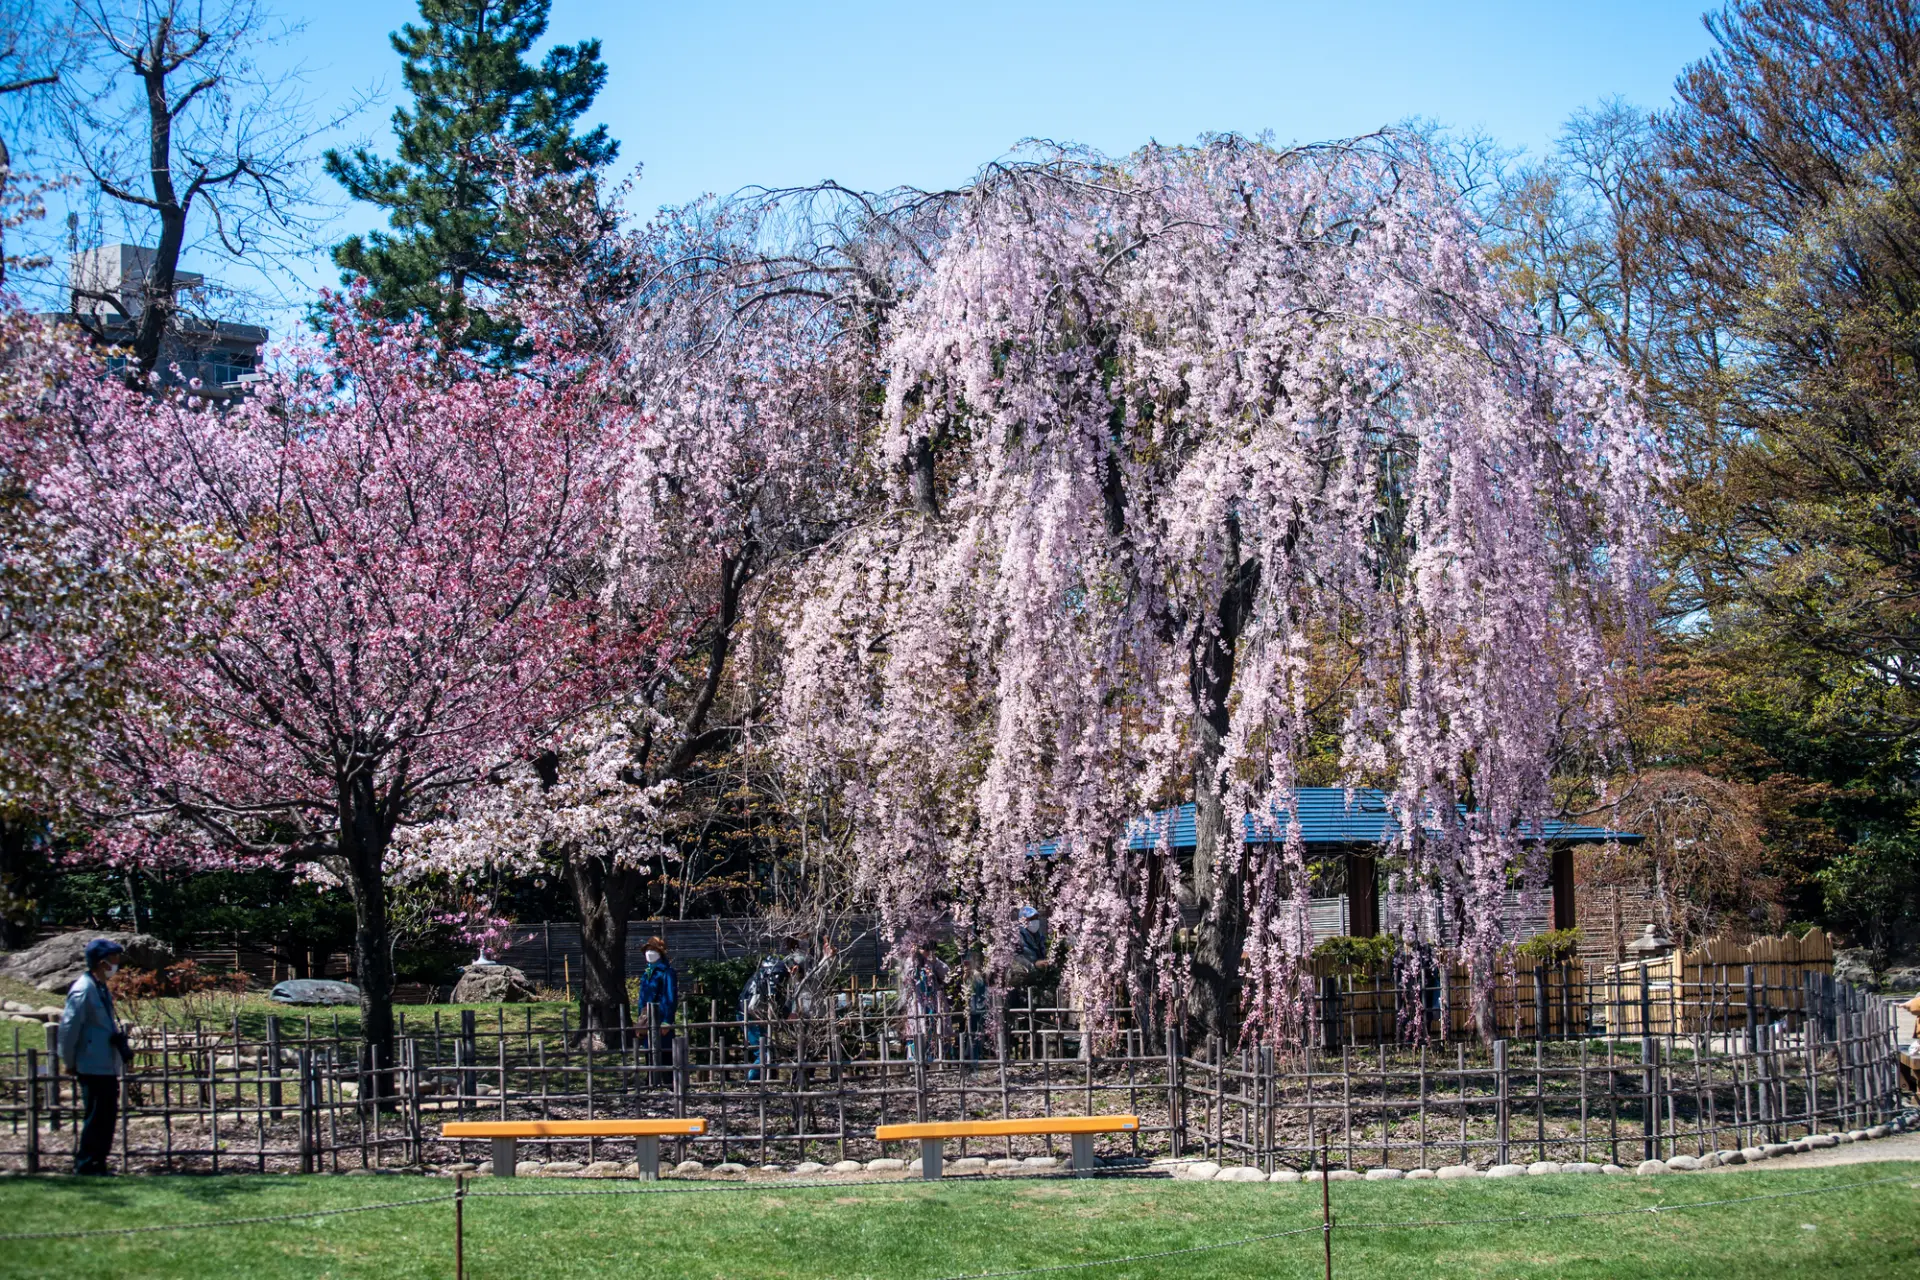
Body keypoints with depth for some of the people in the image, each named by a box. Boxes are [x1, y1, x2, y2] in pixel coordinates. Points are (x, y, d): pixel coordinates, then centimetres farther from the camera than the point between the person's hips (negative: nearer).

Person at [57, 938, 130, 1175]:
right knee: (96, 1118, -5)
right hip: (93, 1067, -10)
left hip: (108, 1066, 10)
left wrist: (119, 1038, 13)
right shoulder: (83, 990, -17)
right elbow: (68, 1027, -18)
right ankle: (86, 1167, 3)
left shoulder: (102, 988, 12)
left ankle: (98, 1166, 22)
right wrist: (70, 1062, -12)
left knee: (108, 1115, 14)